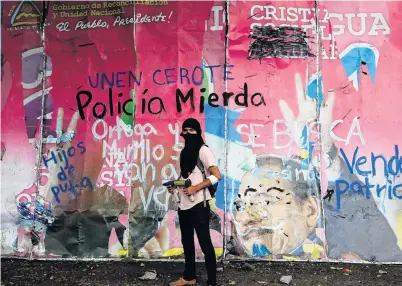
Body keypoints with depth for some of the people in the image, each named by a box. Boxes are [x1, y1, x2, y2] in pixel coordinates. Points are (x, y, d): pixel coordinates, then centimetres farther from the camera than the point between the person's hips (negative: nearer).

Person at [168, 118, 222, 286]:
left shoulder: (203, 150, -8)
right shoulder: (185, 151, 15)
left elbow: (216, 176, -15)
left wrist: (196, 188, -21)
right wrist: (175, 185, 5)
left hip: (198, 204, -8)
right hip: (184, 204, 8)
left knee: (205, 243, -2)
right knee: (187, 242, 17)